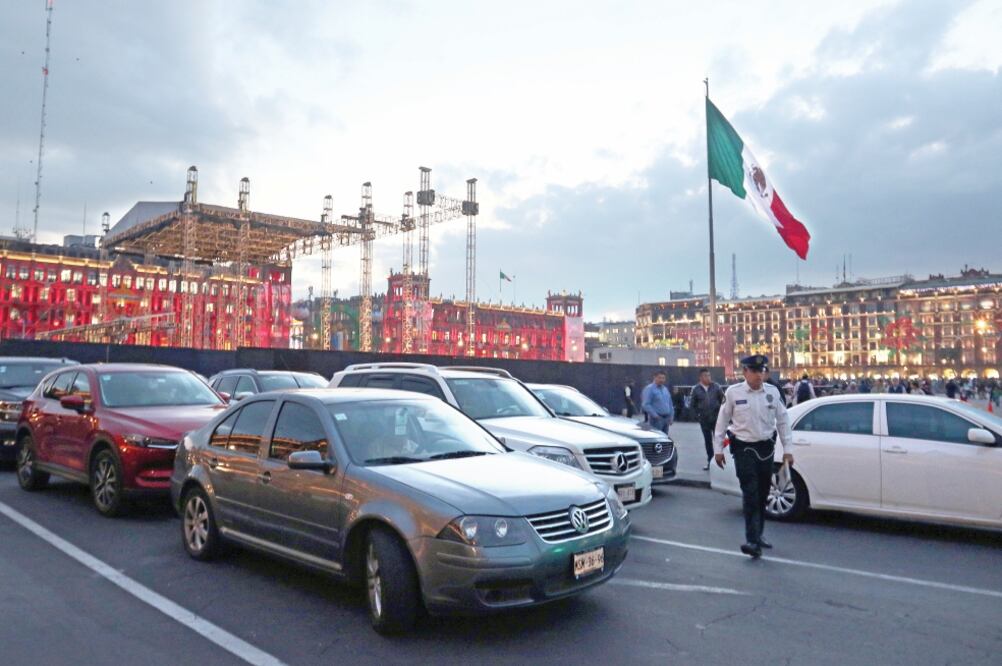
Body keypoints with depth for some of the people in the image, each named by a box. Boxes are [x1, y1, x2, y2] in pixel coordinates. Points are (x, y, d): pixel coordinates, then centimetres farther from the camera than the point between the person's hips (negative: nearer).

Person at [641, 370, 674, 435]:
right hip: (657, 419, -8)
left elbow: (670, 403, 22)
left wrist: (671, 415, 12)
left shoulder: (665, 389, 16)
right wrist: (655, 415, -19)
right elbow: (645, 405, -17)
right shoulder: (649, 389, -9)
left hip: (666, 418, 8)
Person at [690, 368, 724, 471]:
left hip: (716, 418, -1)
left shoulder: (715, 386, -3)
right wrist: (697, 415, 1)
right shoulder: (696, 389, -1)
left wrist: (721, 412, -1)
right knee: (707, 440, 8)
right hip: (704, 420, 1)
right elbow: (693, 405, 8)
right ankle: (710, 460, 18)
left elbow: (722, 399, 4)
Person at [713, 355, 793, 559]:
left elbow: (783, 421, 8)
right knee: (750, 494, -12)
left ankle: (758, 535, 27)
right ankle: (752, 541, -14)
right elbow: (722, 421, 1)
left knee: (762, 495, 12)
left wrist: (787, 449, 4)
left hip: (766, 448, 4)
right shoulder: (733, 393, -5)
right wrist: (718, 449, 1)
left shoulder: (773, 392, 2)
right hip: (744, 448, -3)